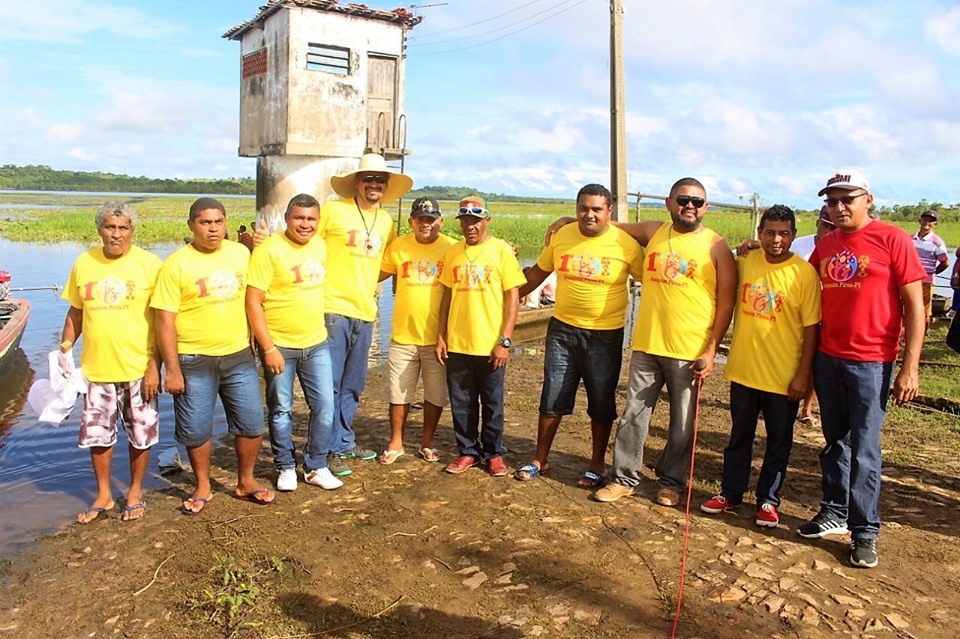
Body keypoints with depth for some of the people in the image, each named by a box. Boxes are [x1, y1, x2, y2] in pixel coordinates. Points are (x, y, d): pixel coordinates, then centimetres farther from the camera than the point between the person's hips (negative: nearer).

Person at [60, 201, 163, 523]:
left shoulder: (149, 264, -7)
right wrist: (65, 348, 4)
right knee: (96, 433, 12)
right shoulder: (84, 263, 4)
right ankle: (103, 495, 31)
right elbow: (75, 312, 15)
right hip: (96, 368, 3)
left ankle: (135, 492, 29)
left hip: (139, 368, -3)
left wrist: (155, 365, -12)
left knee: (140, 435, 9)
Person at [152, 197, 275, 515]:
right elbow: (165, 320, -10)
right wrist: (172, 369, -12)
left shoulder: (241, 254, 3)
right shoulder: (176, 264, -9)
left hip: (238, 356, 3)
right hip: (194, 362, -3)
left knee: (252, 423, 8)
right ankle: (202, 487, 29)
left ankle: (246, 482, 27)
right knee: (196, 429, 8)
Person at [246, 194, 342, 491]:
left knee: (325, 407, 6)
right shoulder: (269, 250, -13)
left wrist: (319, 329, 15)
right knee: (281, 410, 9)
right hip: (278, 346, -5)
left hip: (316, 344, 5)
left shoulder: (320, 245, 5)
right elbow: (253, 302, -15)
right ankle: (286, 467, 26)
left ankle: (316, 467, 21)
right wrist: (268, 348, -17)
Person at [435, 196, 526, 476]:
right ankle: (467, 451, 27)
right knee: (461, 403, 11)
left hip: (490, 345, -3)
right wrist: (441, 337, 7)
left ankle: (493, 453, 25)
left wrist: (504, 341, -11)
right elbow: (447, 295, 12)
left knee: (492, 403, 9)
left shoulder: (501, 250, -3)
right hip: (456, 344, 3)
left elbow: (513, 298, -5)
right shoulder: (453, 252, 7)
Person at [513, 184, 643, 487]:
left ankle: (597, 464, 27)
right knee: (552, 400, 9)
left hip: (605, 336, -2)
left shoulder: (626, 244, -9)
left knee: (601, 404, 9)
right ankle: (539, 460, 25)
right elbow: (538, 272, 12)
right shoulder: (561, 237, -1)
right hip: (562, 329, 2)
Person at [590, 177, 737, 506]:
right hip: (646, 345, 3)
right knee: (634, 414, 7)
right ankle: (624, 478, 20)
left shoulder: (716, 247, -2)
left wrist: (711, 350, -9)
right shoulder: (652, 233, 8)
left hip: (690, 352, -2)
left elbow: (726, 302, -3)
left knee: (682, 423, 9)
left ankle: (670, 481, 26)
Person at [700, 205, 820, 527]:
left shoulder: (804, 273, -10)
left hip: (784, 376, -3)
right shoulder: (744, 262, 0)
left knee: (778, 442, 11)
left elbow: (811, 328, -9)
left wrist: (803, 374, -12)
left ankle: (768, 500, 27)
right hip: (743, 369, 3)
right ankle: (731, 493, 31)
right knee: (739, 436, 17)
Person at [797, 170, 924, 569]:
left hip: (871, 361, -5)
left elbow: (914, 305, -8)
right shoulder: (825, 245, 9)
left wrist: (910, 367, -13)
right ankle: (834, 513, 28)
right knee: (835, 442, 14)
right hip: (827, 357, 5)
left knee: (864, 449, -1)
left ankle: (864, 532, 12)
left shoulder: (892, 239, -7)